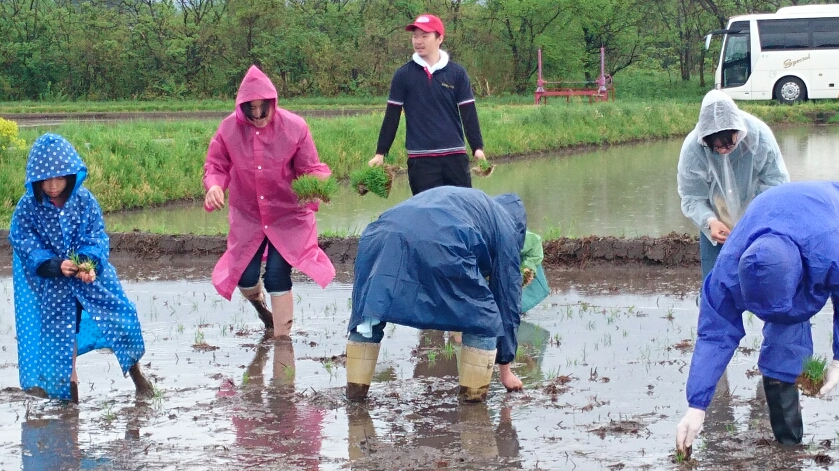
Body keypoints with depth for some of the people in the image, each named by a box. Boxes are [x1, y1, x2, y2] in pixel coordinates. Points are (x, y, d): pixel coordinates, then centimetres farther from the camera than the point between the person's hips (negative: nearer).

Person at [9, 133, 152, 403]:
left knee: (121, 315, -3)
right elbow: (28, 248, -14)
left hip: (90, 272, 1)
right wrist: (57, 265, -30)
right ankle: (70, 383, 22)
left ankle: (135, 372, 18)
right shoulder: (27, 208, -14)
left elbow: (97, 237, -10)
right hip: (50, 283, -1)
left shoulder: (84, 200, -10)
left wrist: (90, 263, -30)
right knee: (60, 330, 5)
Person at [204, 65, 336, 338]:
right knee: (245, 277, -1)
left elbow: (310, 170, -8)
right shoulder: (229, 129, -11)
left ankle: (282, 336, 5)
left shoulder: (294, 127, -15)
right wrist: (214, 186, -23)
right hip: (248, 216, 2)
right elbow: (216, 167, -1)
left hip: (288, 216, -2)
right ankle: (259, 304, 38)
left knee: (278, 274, -11)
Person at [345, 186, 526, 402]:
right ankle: (473, 390, 19)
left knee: (366, 314, 26)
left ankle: (356, 385, 28)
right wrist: (505, 368, 33)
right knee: (483, 317, 15)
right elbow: (507, 294, 27)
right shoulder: (506, 227, 27)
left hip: (381, 238, 6)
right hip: (440, 247, -5)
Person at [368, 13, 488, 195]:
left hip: (455, 155, 1)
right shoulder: (403, 75, 4)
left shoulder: (457, 72, 5)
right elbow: (391, 116, 7)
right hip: (420, 159, -1)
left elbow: (469, 113, 4)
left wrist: (478, 148, -5)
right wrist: (380, 153, 4)